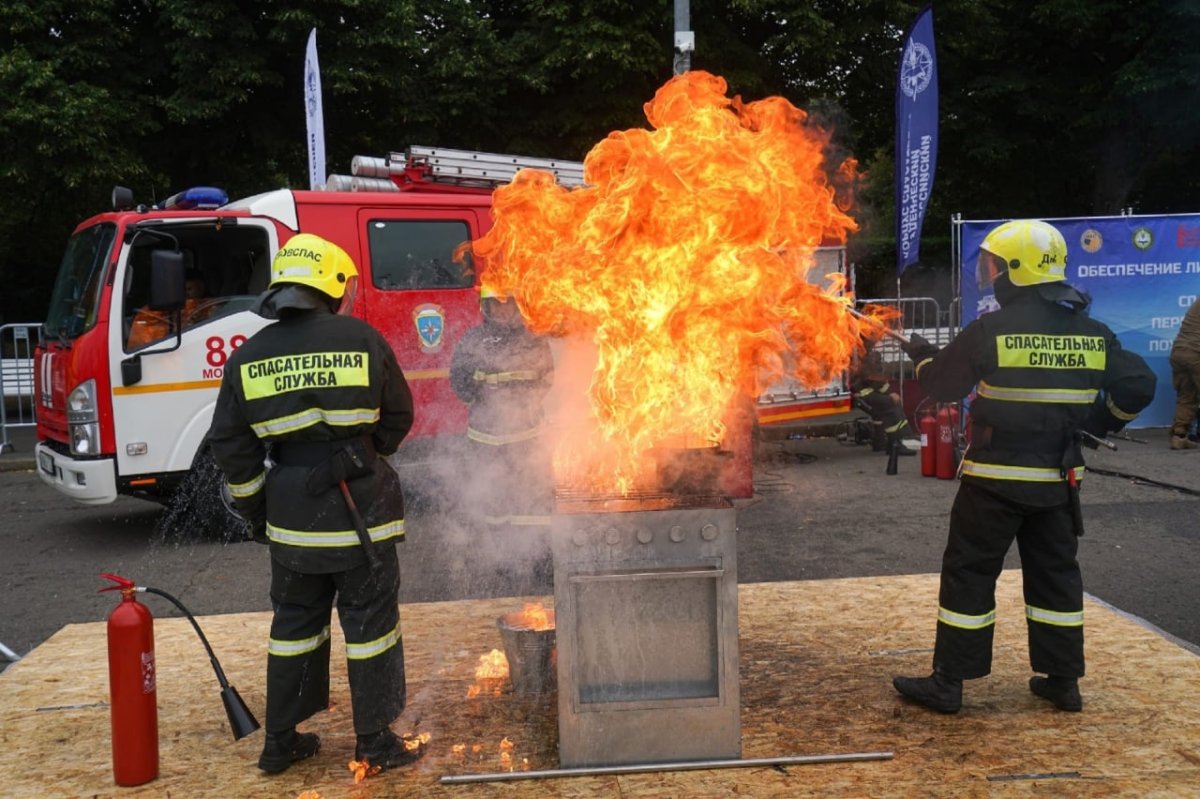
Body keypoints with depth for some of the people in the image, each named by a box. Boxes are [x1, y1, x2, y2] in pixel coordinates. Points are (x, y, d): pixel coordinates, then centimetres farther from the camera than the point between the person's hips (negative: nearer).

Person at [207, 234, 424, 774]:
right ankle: (376, 742, 15)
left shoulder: (249, 356, 1)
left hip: (291, 517, 3)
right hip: (360, 511, -3)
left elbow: (231, 445, 3)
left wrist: (255, 509, 14)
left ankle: (280, 741, 26)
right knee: (369, 623, 7)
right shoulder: (362, 339, -7)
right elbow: (398, 418, 3)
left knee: (294, 623, 17)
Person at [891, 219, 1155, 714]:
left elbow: (941, 385, -3)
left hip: (995, 478, -5)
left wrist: (921, 353, 17)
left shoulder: (990, 330, -12)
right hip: (1058, 479, 5)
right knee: (1055, 574, 16)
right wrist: (1098, 424, 17)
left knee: (968, 573, 3)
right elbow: (1138, 386, 4)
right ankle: (1063, 682, 22)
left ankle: (947, 683, 8)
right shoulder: (1092, 333, 3)